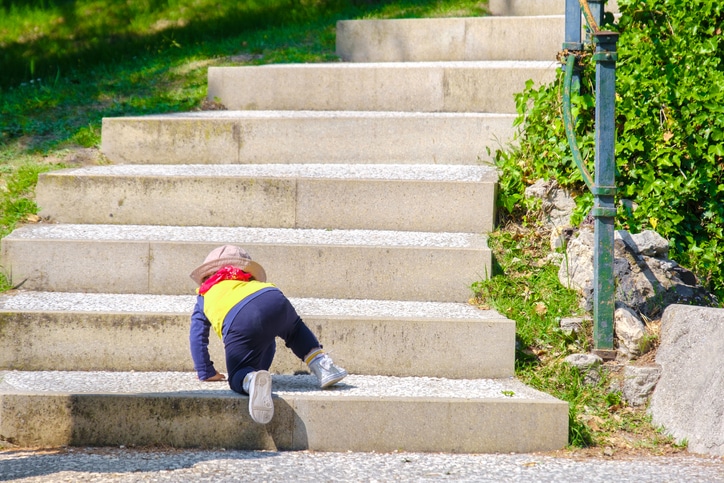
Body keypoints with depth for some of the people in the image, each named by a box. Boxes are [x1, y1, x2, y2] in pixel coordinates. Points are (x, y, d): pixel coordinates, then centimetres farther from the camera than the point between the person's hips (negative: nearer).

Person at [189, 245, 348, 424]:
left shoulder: (205, 296, 37)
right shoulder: (253, 283, 45)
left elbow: (197, 337, 31)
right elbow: (268, 338, 46)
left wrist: (206, 373, 38)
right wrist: (262, 367, 50)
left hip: (240, 323, -4)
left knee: (238, 377, 4)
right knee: (295, 329, 37)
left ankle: (252, 381, -30)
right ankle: (321, 363, 20)